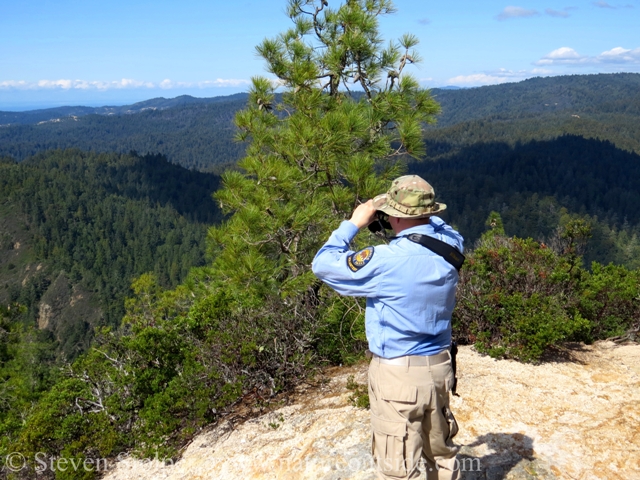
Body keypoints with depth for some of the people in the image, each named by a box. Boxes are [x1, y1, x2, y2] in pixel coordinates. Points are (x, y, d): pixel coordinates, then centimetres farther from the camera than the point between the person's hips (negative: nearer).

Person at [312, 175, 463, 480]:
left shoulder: (386, 260, -24)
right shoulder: (449, 246, -4)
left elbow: (324, 266, -13)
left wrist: (354, 223, -6)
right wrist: (424, 215, 12)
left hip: (397, 374, -7)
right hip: (439, 367, 7)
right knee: (441, 455, 24)